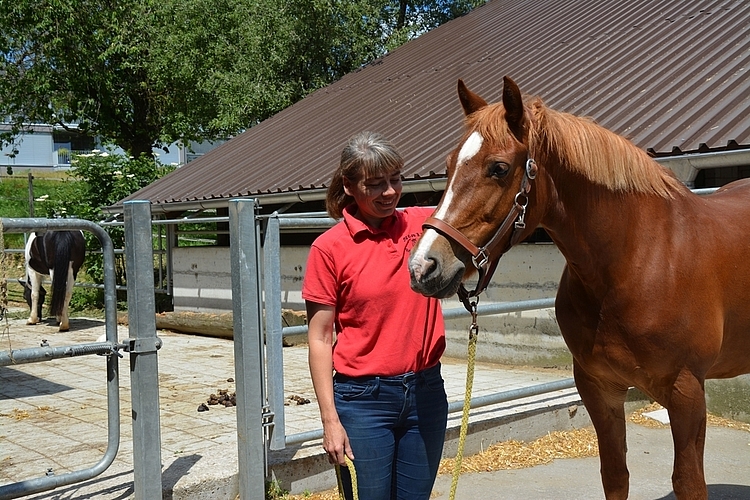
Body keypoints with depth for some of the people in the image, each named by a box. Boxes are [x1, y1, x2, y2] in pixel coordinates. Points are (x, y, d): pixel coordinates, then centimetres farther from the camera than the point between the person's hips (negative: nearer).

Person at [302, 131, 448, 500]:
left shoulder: (424, 223, 1)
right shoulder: (329, 247, -8)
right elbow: (319, 338, -7)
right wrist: (330, 420, -10)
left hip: (426, 391, 4)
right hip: (364, 398, -3)